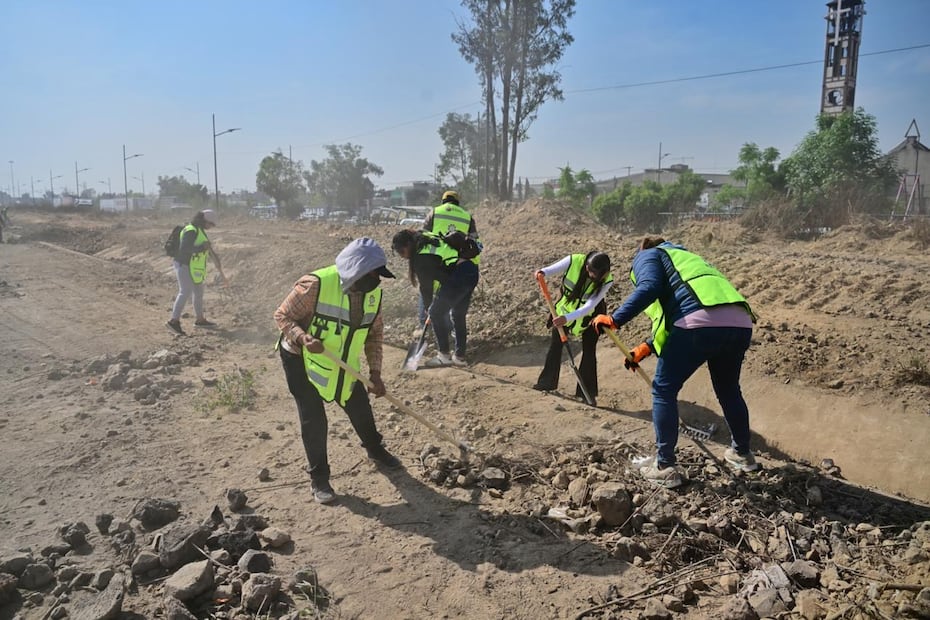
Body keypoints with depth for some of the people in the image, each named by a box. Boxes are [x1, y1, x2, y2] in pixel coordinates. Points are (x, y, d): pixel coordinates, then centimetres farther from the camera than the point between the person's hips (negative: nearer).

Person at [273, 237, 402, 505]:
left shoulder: (374, 293, -9)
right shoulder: (315, 284, -29)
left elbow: (375, 333, 2)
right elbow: (282, 315, -19)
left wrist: (375, 373, -5)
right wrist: (304, 337, -38)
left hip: (342, 365, 6)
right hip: (302, 361, -5)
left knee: (361, 408, 15)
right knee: (314, 420, -3)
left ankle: (375, 449, 44)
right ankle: (318, 478, 16)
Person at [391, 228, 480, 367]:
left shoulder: (420, 257, -8)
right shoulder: (427, 239, 17)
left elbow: (426, 285, 0)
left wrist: (429, 305, 15)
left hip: (458, 277, -9)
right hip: (472, 272, 9)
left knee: (436, 314, 5)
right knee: (458, 316, 18)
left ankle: (444, 355, 11)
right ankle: (460, 356, 24)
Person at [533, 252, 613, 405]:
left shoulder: (606, 281, -32)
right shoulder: (573, 261, -31)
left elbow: (588, 307, -38)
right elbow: (551, 270, -23)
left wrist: (567, 318, -51)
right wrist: (542, 273, -48)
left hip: (590, 315, -2)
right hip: (565, 307, 2)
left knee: (589, 351, -4)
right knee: (555, 345, 8)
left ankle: (587, 392, 8)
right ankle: (547, 382, 24)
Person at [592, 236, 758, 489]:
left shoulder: (647, 255, 19)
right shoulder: (684, 258, 41)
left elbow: (649, 288, -4)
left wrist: (615, 319, -4)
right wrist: (646, 347, 31)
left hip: (701, 321, -7)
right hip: (739, 323, 8)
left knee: (664, 390, 9)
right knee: (729, 389, 29)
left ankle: (665, 467, 13)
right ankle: (742, 454, 45)